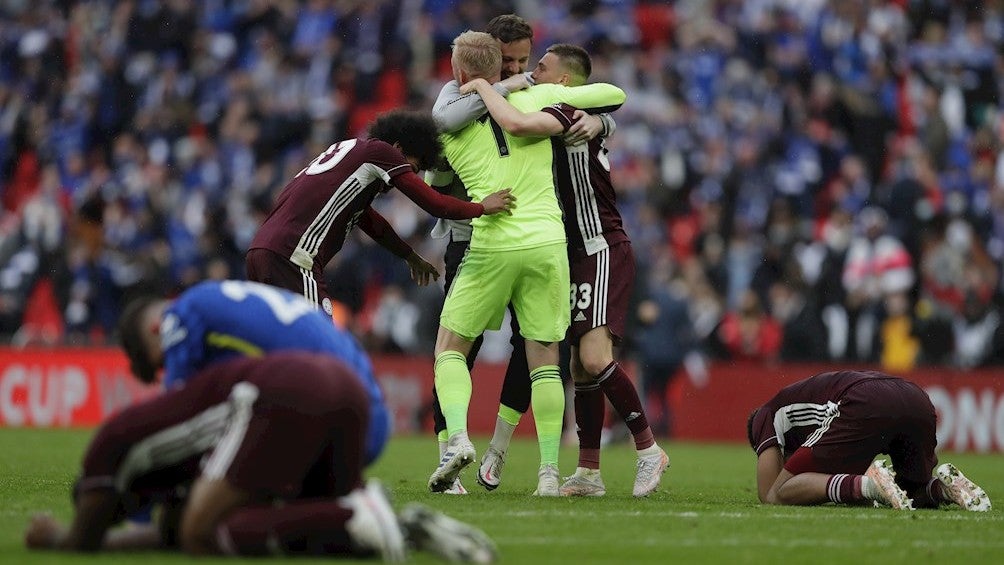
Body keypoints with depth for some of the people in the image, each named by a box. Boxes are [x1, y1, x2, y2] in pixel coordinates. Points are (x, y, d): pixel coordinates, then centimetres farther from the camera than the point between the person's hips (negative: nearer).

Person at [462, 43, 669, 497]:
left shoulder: (573, 113, -13)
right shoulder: (575, 119, 18)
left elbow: (517, 124, -30)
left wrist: (484, 88, -14)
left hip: (602, 250, -10)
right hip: (581, 255, 10)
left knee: (595, 357, -20)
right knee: (581, 366, 7)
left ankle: (648, 449, -11)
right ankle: (589, 473, 9)